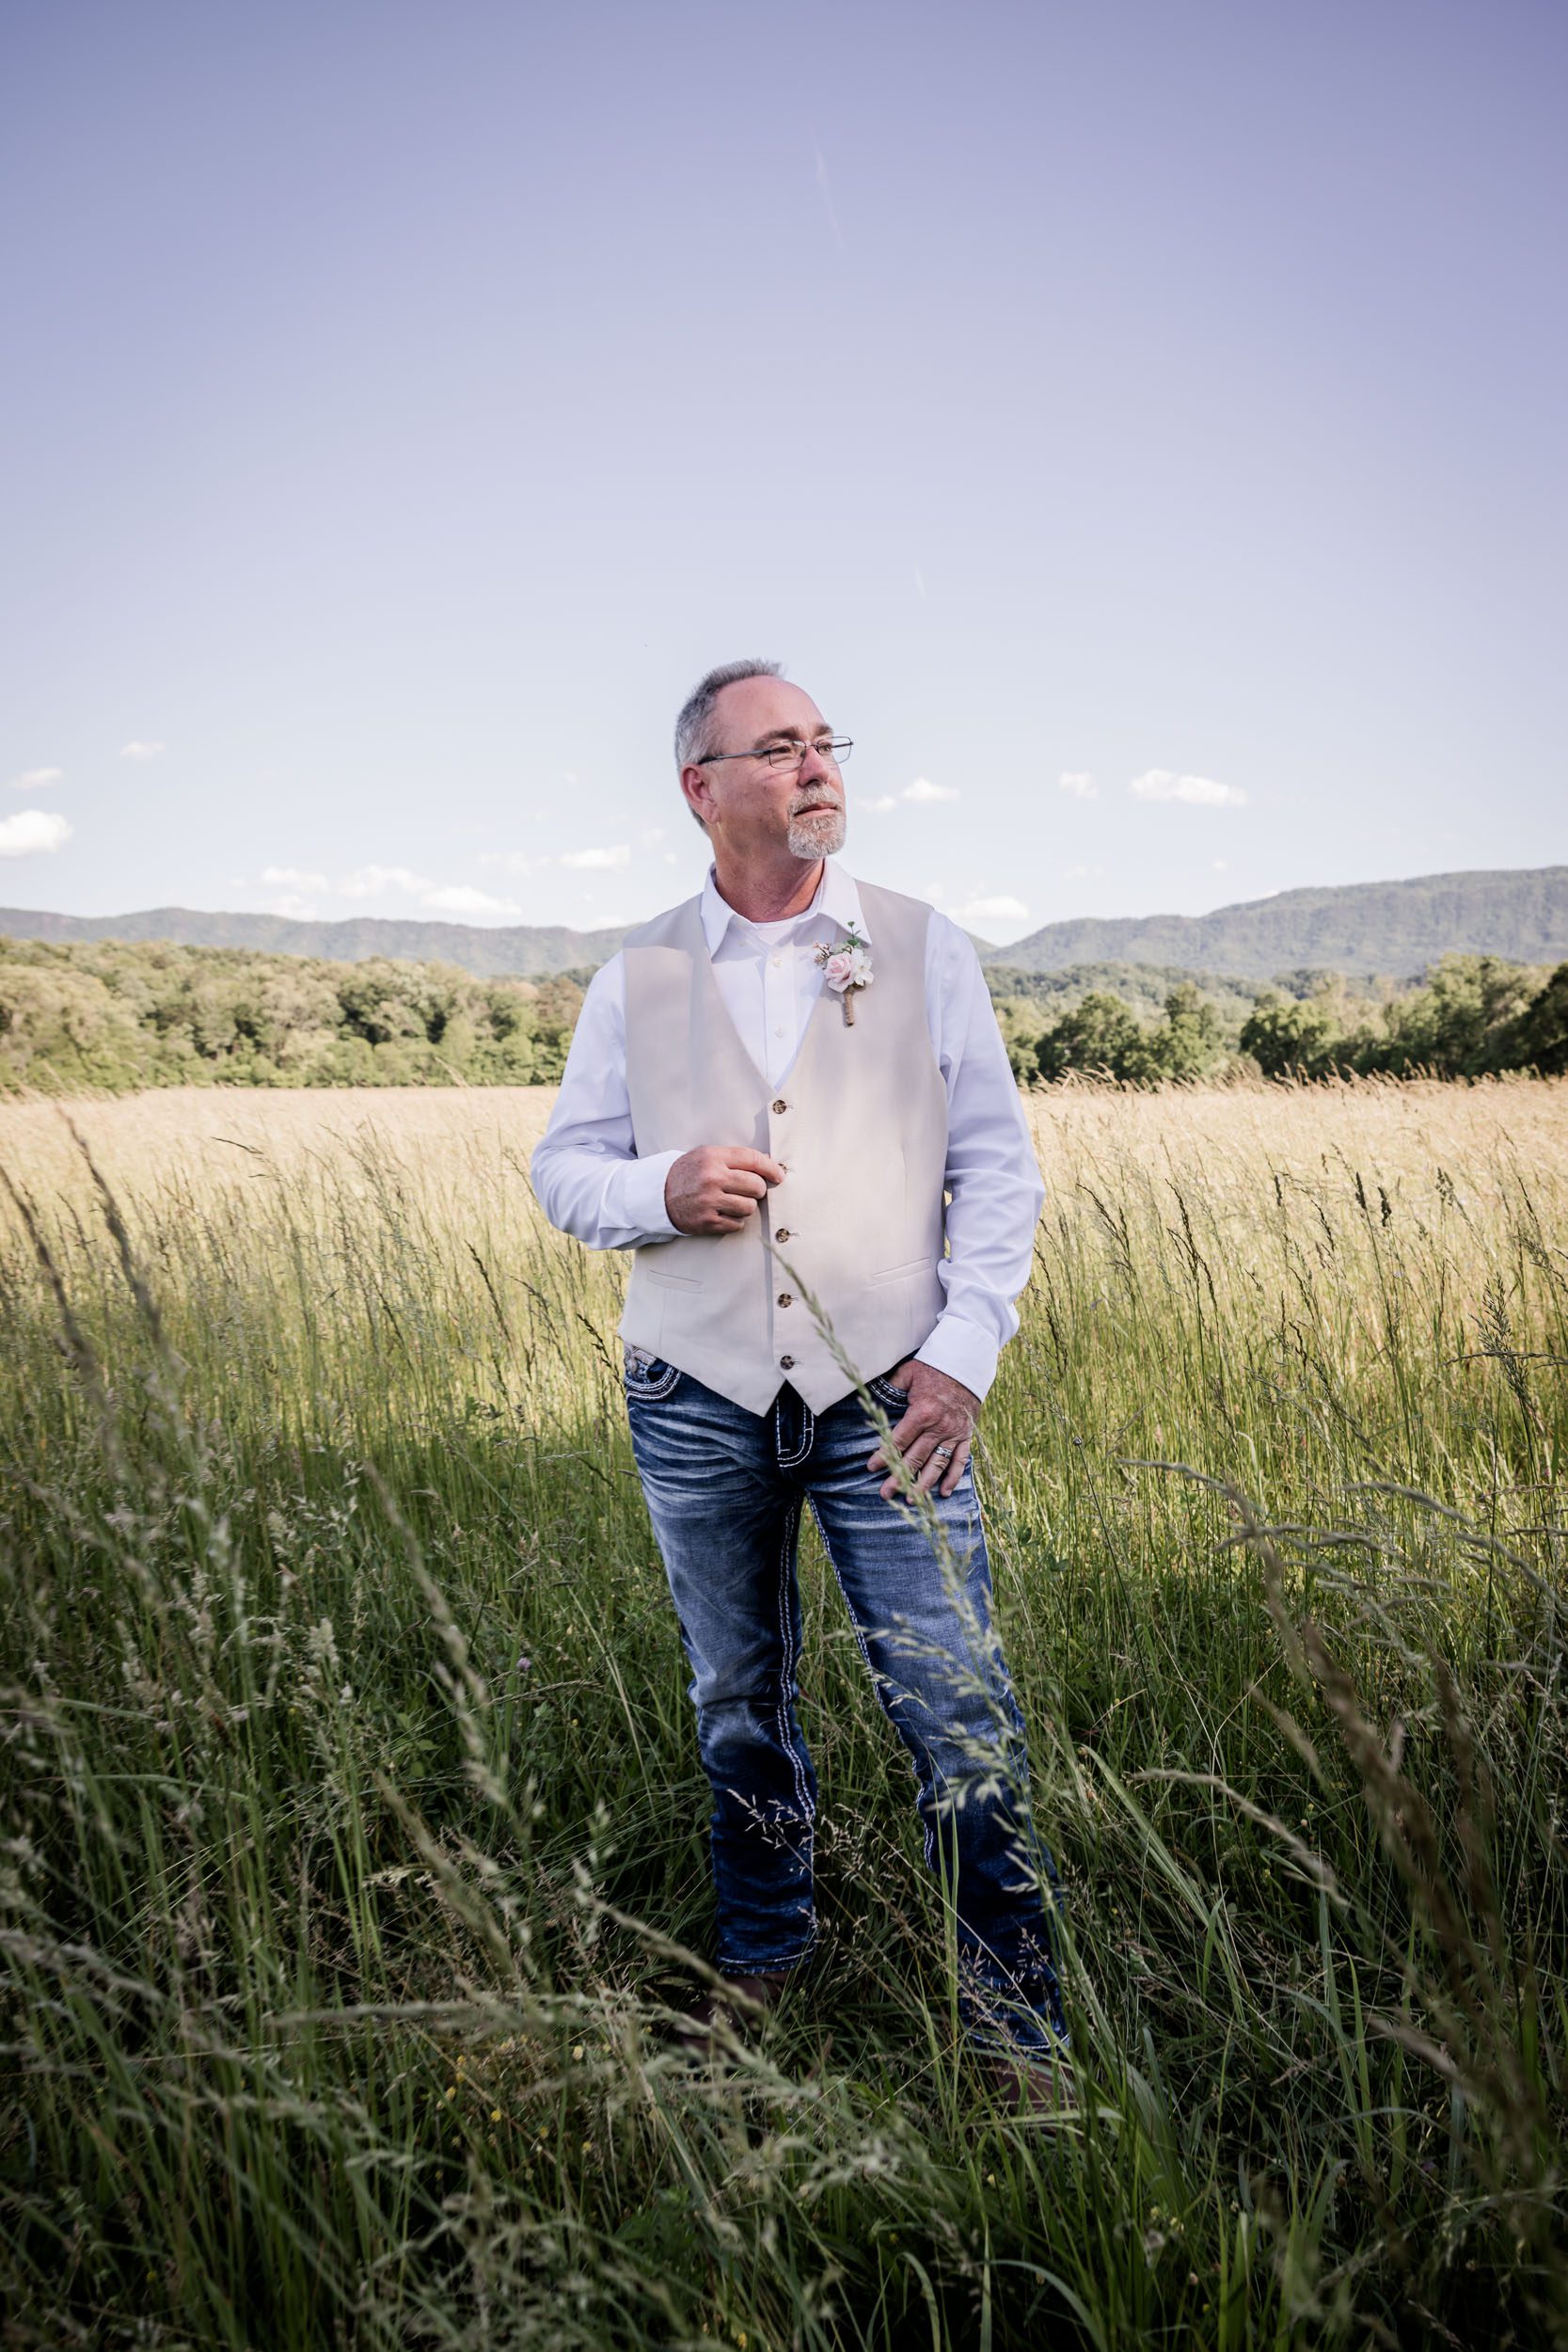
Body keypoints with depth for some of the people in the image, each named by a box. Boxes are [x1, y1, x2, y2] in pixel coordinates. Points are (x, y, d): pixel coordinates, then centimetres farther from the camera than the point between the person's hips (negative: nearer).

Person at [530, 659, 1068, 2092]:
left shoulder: (925, 951, 3)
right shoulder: (635, 979, 6)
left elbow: (999, 1167, 2)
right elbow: (565, 1169, 9)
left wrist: (964, 1352, -8)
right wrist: (663, 1187, -13)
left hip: (891, 1396, -1)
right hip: (699, 1403, 2)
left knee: (960, 1711, -2)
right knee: (739, 1703, 17)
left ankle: (1022, 2030, 16)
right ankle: (760, 1971, 39)